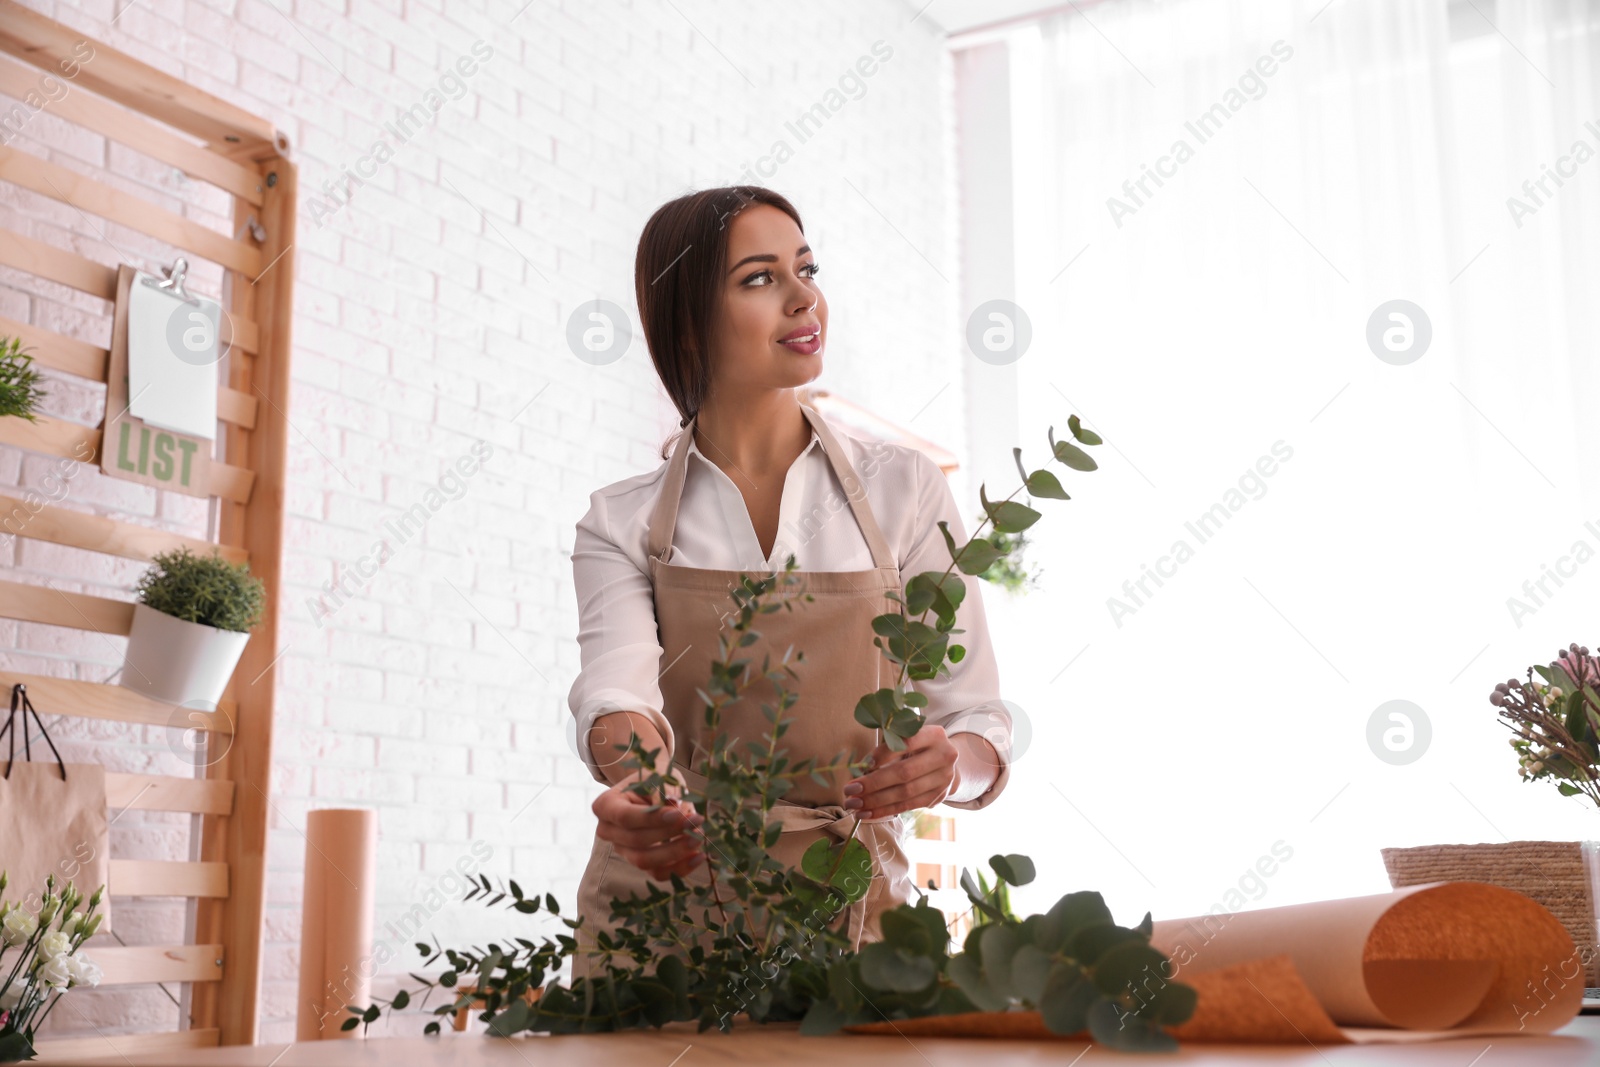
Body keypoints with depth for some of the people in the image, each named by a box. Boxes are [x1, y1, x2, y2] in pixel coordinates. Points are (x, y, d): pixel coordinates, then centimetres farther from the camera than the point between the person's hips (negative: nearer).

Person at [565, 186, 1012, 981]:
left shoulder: (905, 490, 6)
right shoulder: (621, 523, 6)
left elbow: (979, 720, 4)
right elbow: (615, 687, -12)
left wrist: (951, 761, -19)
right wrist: (637, 778, -34)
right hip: (665, 901, 0)